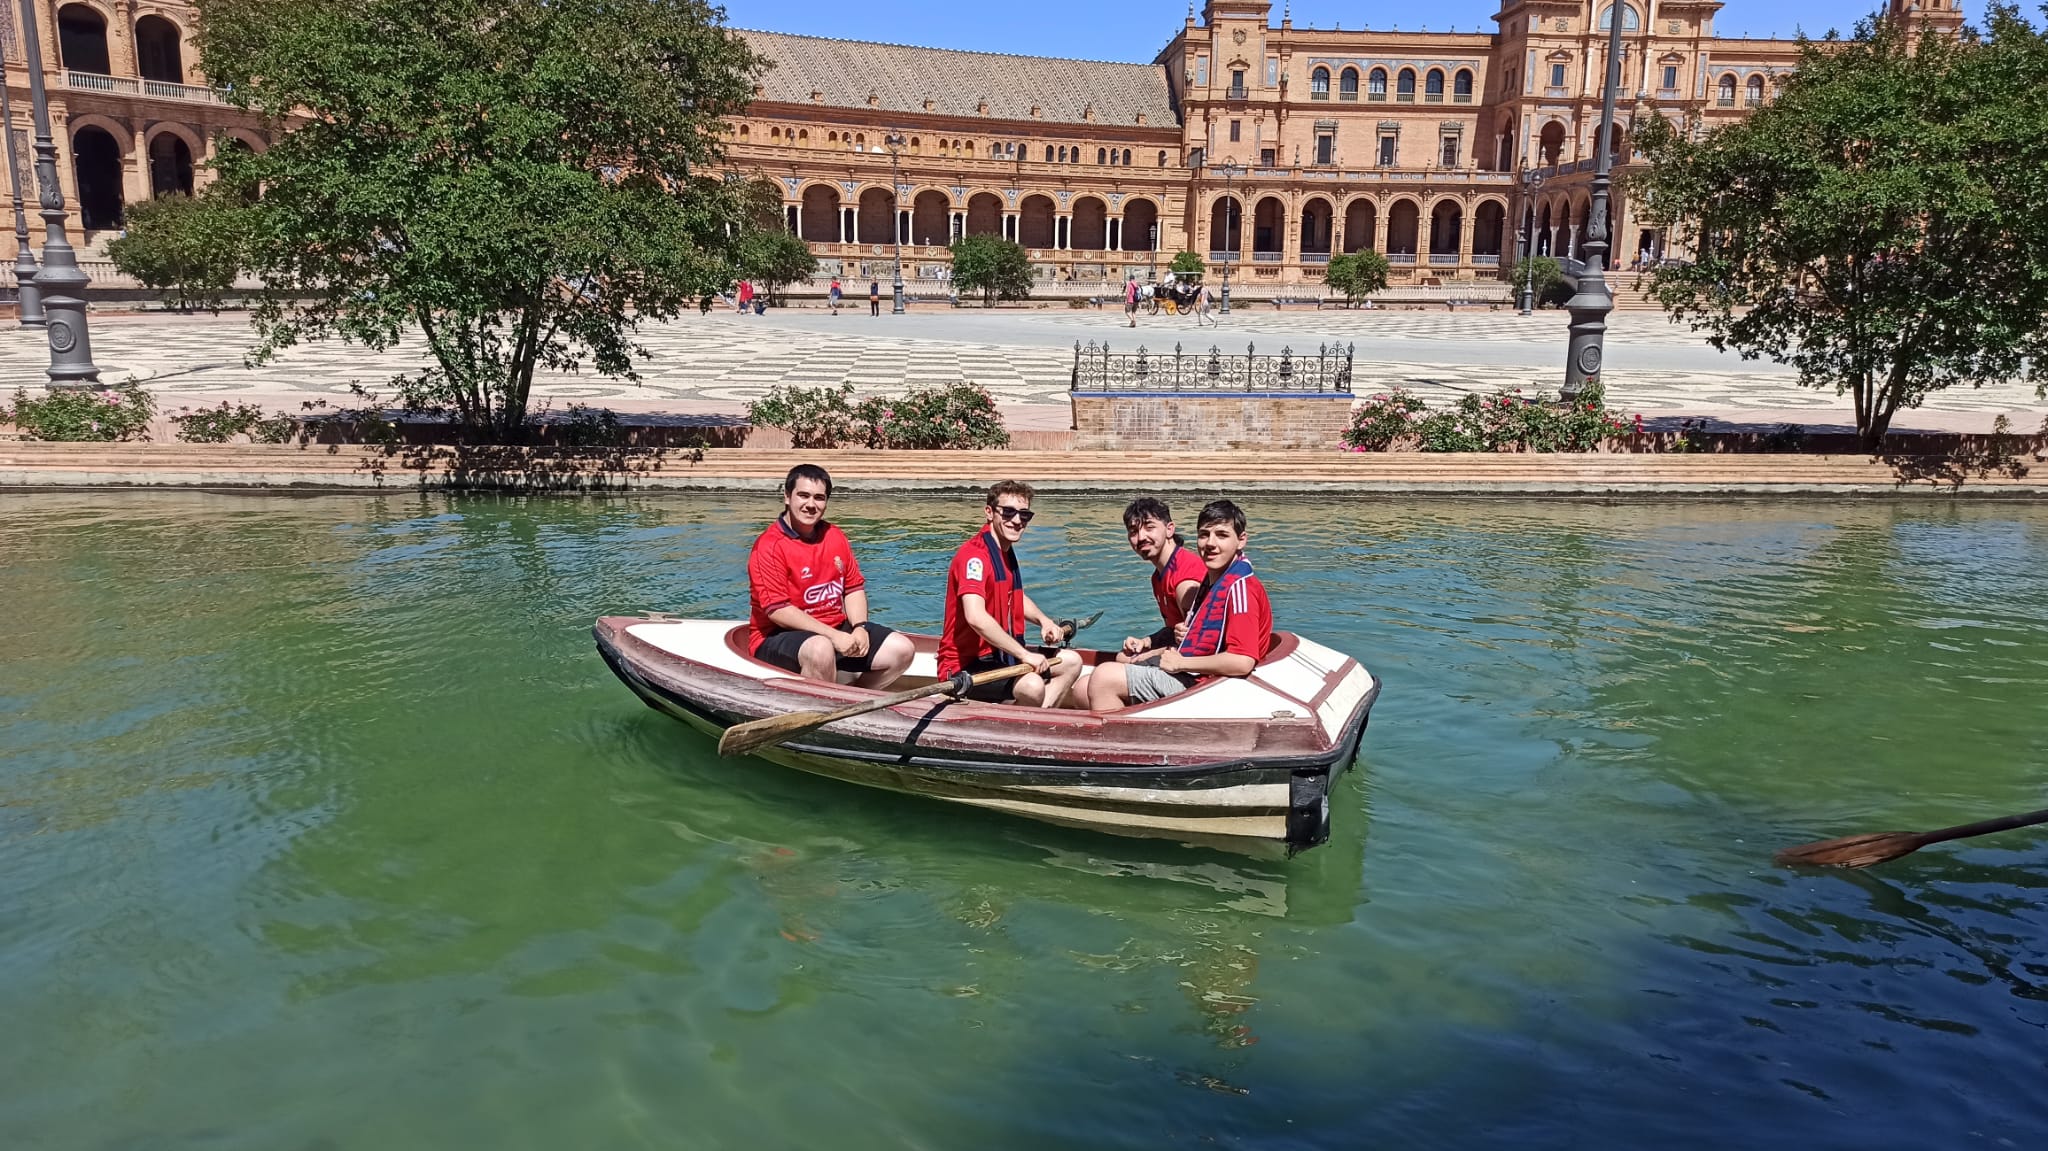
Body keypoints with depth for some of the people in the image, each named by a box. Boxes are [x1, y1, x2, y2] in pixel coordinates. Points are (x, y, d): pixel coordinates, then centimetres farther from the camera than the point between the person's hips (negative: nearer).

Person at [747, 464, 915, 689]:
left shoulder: (835, 537, 10)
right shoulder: (769, 546, -13)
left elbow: (854, 587, 13)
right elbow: (777, 611, -19)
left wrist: (860, 627, -7)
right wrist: (833, 636, -23)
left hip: (837, 629, 7)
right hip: (779, 638, -7)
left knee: (902, 650, -5)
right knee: (821, 649, -40)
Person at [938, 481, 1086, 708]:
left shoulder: (1006, 551, 12)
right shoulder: (974, 554, -20)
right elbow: (976, 617, -35)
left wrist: (1044, 620, 10)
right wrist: (1025, 654, -30)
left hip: (1000, 655, 11)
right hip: (964, 668, -11)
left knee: (1071, 662, 15)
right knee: (1032, 686, -33)